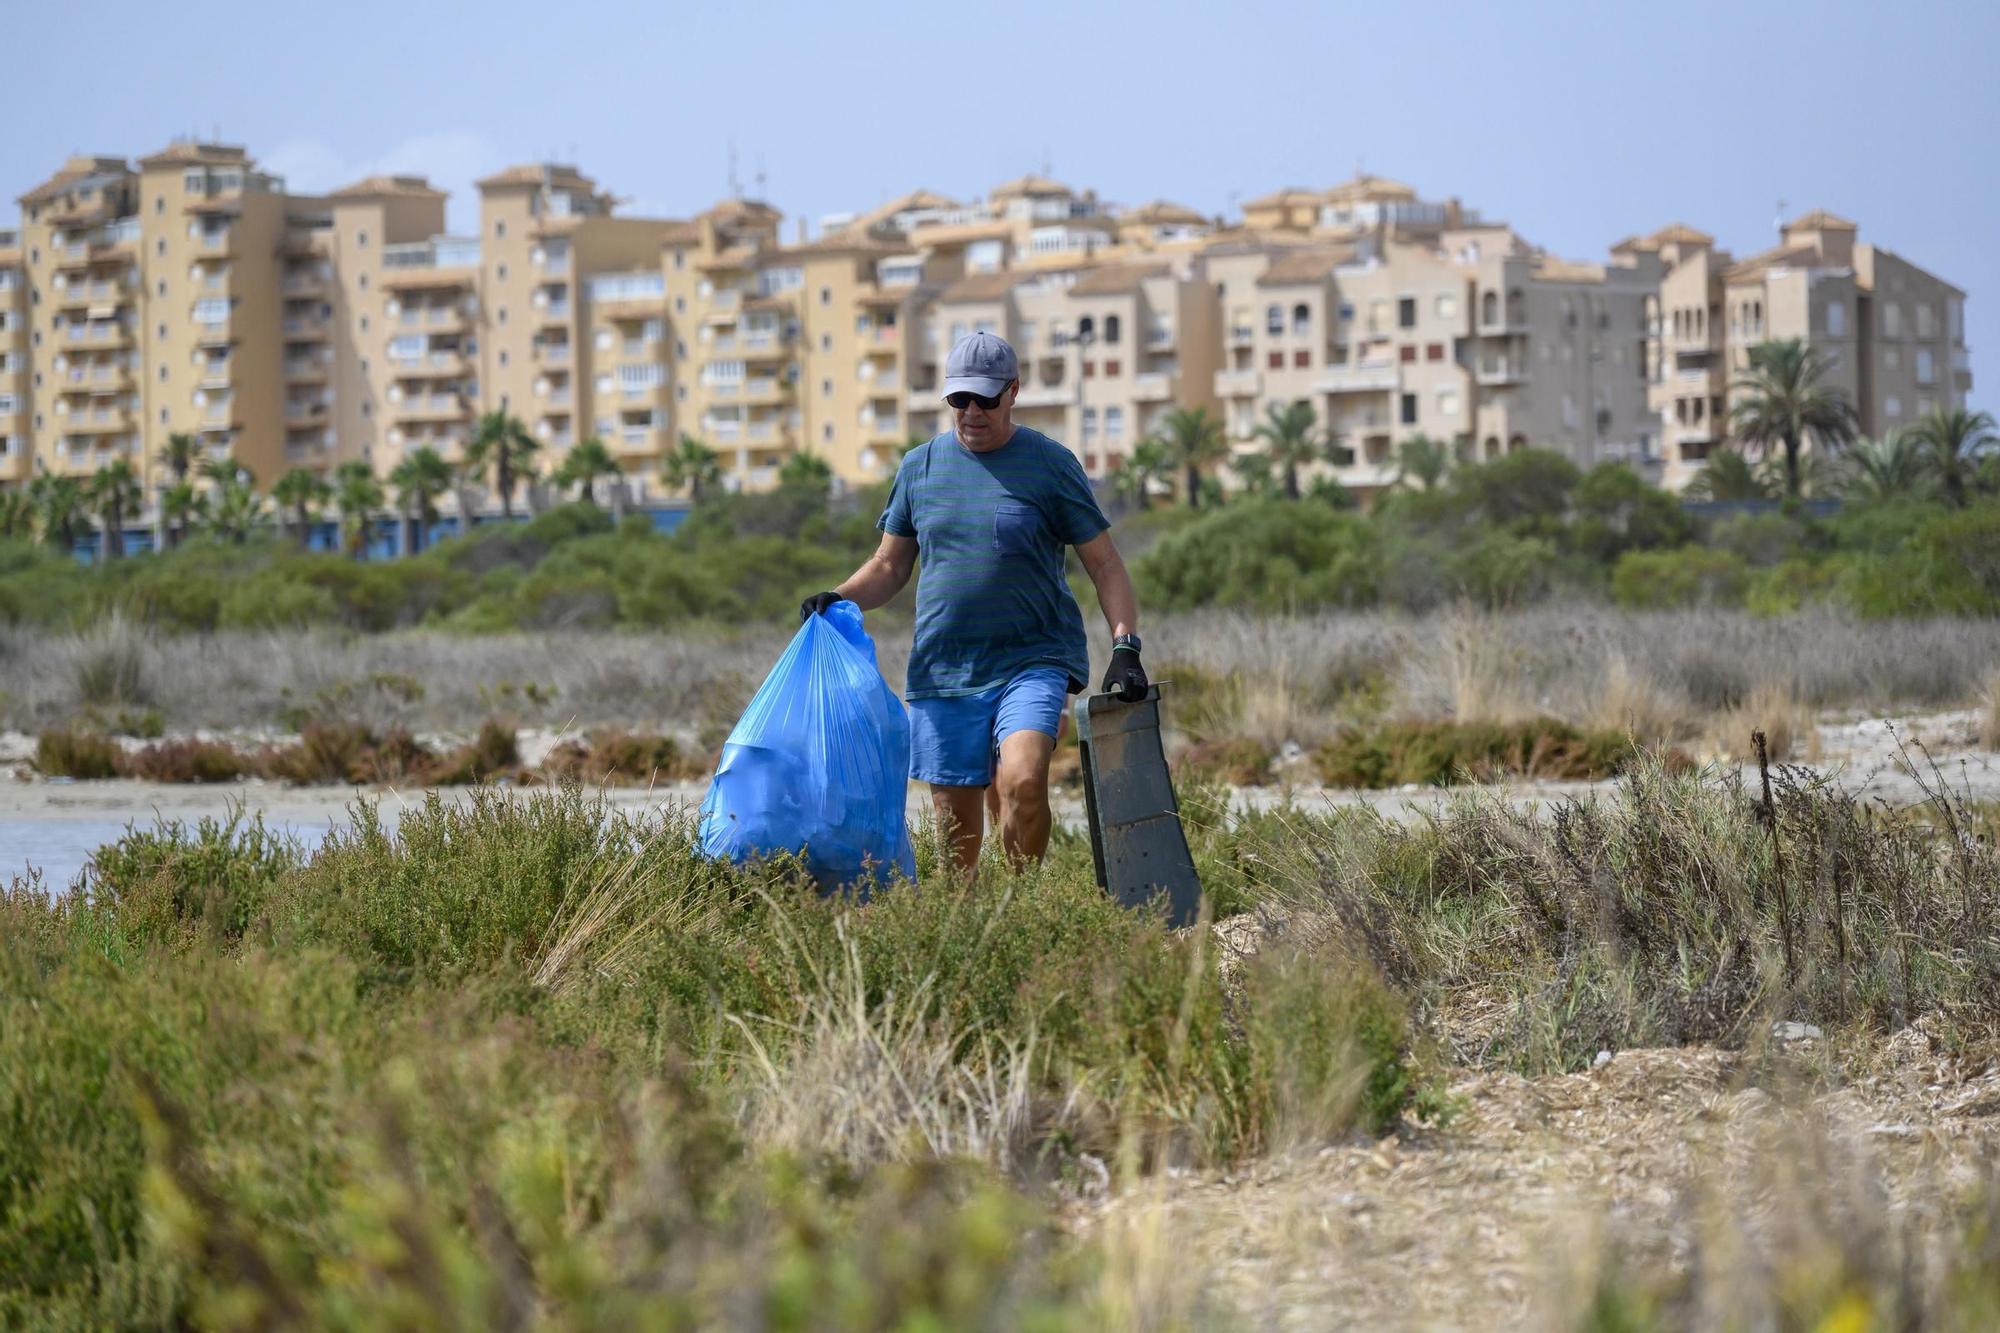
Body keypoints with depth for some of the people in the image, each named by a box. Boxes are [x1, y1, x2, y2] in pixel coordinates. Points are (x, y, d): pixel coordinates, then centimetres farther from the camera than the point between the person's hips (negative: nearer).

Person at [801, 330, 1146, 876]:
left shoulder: (1050, 464, 2)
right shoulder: (920, 466, 10)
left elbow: (1104, 564, 2)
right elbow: (889, 567, 17)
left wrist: (1125, 648, -11)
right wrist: (838, 600, -2)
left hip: (1032, 662, -3)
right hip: (942, 670, 3)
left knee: (1022, 781, -26)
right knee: (954, 819, 3)